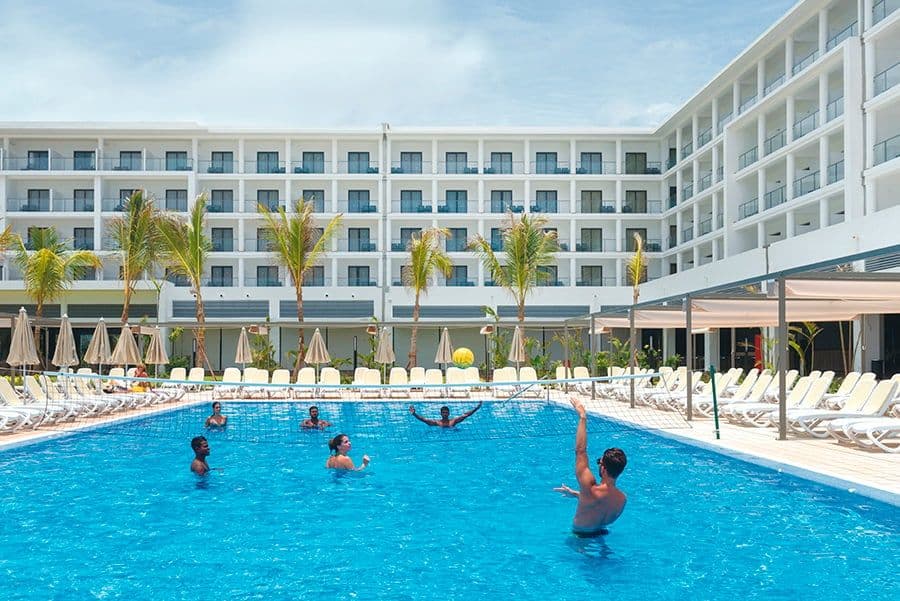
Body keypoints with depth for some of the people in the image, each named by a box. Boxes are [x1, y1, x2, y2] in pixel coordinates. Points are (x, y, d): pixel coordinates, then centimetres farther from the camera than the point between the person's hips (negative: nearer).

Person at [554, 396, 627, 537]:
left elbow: (580, 451, -31)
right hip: (600, 534, 6)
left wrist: (582, 417, -27)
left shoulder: (590, 489, -34)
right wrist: (575, 494, 18)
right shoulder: (622, 499, -16)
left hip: (579, 535, -6)